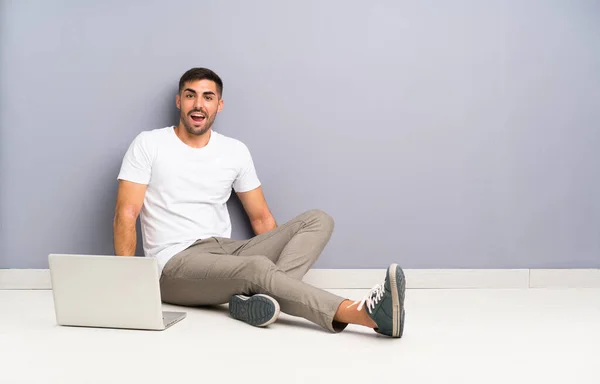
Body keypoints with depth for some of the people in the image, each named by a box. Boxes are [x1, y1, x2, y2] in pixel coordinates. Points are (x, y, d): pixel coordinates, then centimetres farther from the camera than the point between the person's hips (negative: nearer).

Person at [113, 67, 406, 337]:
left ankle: (258, 297, -37)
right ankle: (365, 314, -49)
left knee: (318, 220, -12)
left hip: (226, 253, 6)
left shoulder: (235, 151, 11)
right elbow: (126, 214, -6)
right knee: (258, 268, -36)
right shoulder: (148, 144, 1)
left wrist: (280, 256, 1)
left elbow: (260, 218, 14)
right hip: (176, 264, -5)